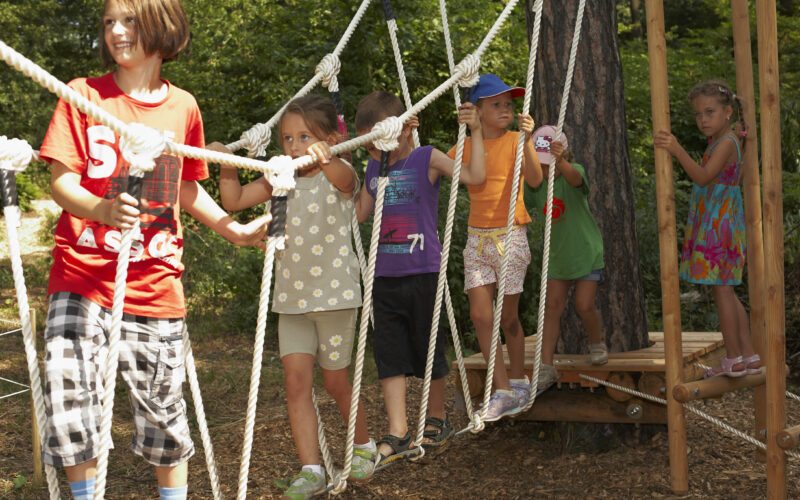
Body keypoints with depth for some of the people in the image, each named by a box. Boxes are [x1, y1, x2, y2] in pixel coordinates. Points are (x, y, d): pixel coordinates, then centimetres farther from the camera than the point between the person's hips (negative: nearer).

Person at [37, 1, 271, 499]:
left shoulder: (182, 106, 9)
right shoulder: (83, 95, 2)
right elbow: (62, 180, -6)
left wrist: (233, 228, 13)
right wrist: (99, 208, -26)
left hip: (155, 284, 2)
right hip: (83, 276, -1)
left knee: (164, 409, 6)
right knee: (71, 398, -8)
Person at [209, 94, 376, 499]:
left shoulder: (339, 175, -10)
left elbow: (344, 178, -35)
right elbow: (234, 201, 7)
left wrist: (324, 157, -58)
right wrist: (227, 166, -11)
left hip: (335, 295, -4)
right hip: (291, 298, 4)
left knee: (335, 380, 9)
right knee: (296, 382, -4)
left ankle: (363, 446, 34)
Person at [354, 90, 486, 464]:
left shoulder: (427, 160, -5)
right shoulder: (373, 169, 10)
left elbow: (476, 177, -15)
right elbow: (358, 213, 18)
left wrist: (476, 132, -18)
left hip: (423, 272, -5)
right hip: (384, 275, 5)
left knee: (428, 349, 7)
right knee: (389, 353, 0)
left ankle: (437, 420, 26)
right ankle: (397, 433, 3)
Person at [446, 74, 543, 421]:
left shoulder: (516, 142, -6)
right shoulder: (465, 146, 5)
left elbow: (535, 179, -22)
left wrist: (527, 139, -35)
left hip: (510, 236, -4)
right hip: (477, 238, 4)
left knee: (508, 317, 3)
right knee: (480, 315, -3)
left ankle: (519, 382, 23)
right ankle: (503, 391, 4)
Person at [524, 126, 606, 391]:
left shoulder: (573, 171, -20)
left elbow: (575, 178, -45)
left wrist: (561, 163, -66)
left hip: (586, 252, -4)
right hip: (558, 255, 4)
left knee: (584, 305, -6)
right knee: (552, 307, -2)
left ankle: (597, 344, 25)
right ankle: (546, 367, -2)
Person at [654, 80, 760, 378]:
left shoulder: (727, 142, -15)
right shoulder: (725, 140, 16)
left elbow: (703, 176, -31)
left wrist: (678, 151, -40)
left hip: (718, 224, -10)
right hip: (714, 226, 10)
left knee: (721, 289, -6)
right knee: (726, 291, 13)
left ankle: (734, 359, -1)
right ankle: (749, 357, 16)